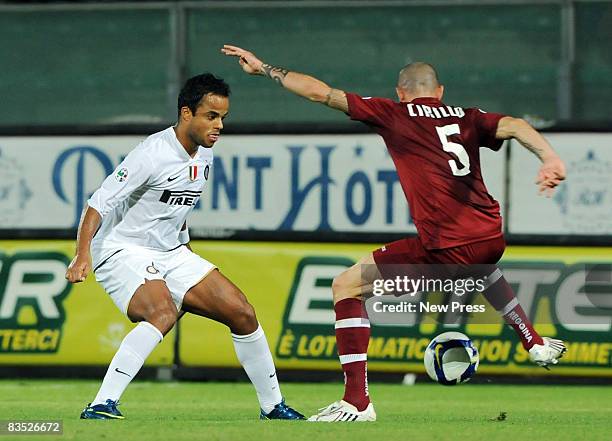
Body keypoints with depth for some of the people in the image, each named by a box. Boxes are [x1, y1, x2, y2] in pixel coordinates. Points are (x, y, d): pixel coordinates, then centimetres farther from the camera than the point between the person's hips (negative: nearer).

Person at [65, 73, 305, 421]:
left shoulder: (204, 153, 6)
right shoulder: (153, 154, -21)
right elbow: (99, 204, -22)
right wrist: (83, 255, -34)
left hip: (171, 254, 8)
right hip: (123, 252, -8)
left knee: (242, 313, 2)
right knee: (164, 314, -35)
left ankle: (273, 405, 18)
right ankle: (101, 407, -38)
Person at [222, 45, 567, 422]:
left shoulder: (394, 113, 7)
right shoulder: (468, 118, 17)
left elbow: (322, 93, 6)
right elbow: (514, 126, -1)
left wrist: (265, 69, 16)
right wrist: (550, 158, -18)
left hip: (445, 247, -6)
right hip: (491, 239, 6)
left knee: (346, 287, 8)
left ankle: (357, 401, -1)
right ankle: (535, 343, 52)